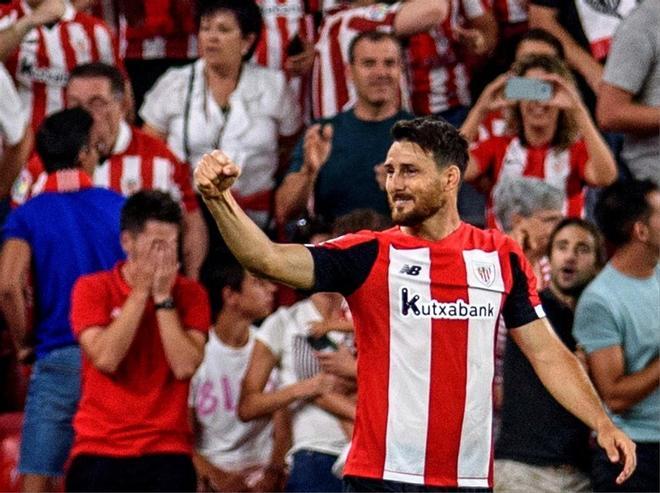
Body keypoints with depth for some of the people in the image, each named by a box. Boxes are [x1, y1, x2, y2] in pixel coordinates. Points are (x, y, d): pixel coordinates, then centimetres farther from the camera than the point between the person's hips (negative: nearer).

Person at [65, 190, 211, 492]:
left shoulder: (190, 294, 4)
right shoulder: (92, 289, 2)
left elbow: (185, 366, -9)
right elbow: (106, 358, -13)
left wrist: (163, 297, -10)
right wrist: (141, 292, -10)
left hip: (167, 453, 0)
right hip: (99, 448, 0)